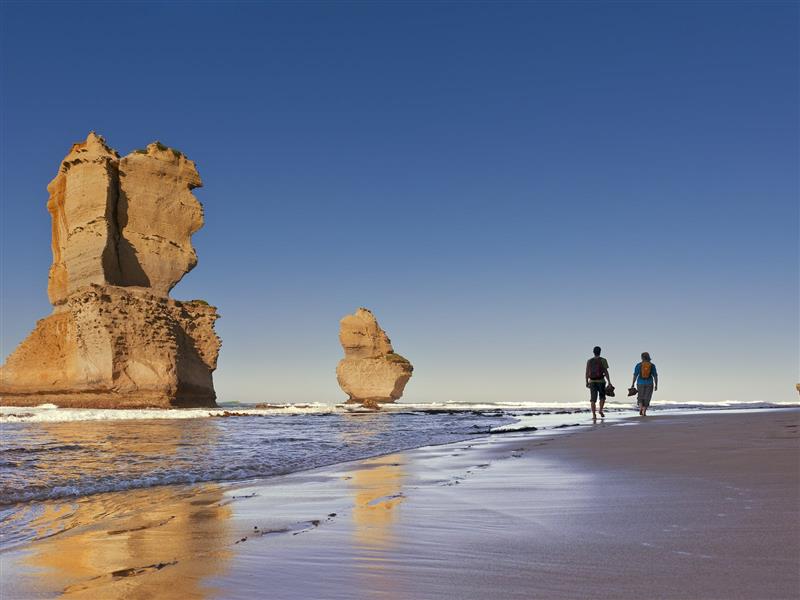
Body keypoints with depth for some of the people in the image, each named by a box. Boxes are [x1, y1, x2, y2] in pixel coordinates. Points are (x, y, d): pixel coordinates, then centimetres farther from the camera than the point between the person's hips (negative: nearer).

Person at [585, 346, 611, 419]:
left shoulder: (589, 361, 5)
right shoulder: (603, 360, -4)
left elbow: (587, 372, 3)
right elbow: (606, 372, -10)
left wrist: (587, 382, 13)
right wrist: (609, 382, -7)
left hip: (592, 382, 2)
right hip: (601, 381, -2)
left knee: (593, 399, 3)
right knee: (602, 397, 17)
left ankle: (594, 415, -6)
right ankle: (601, 410, -2)